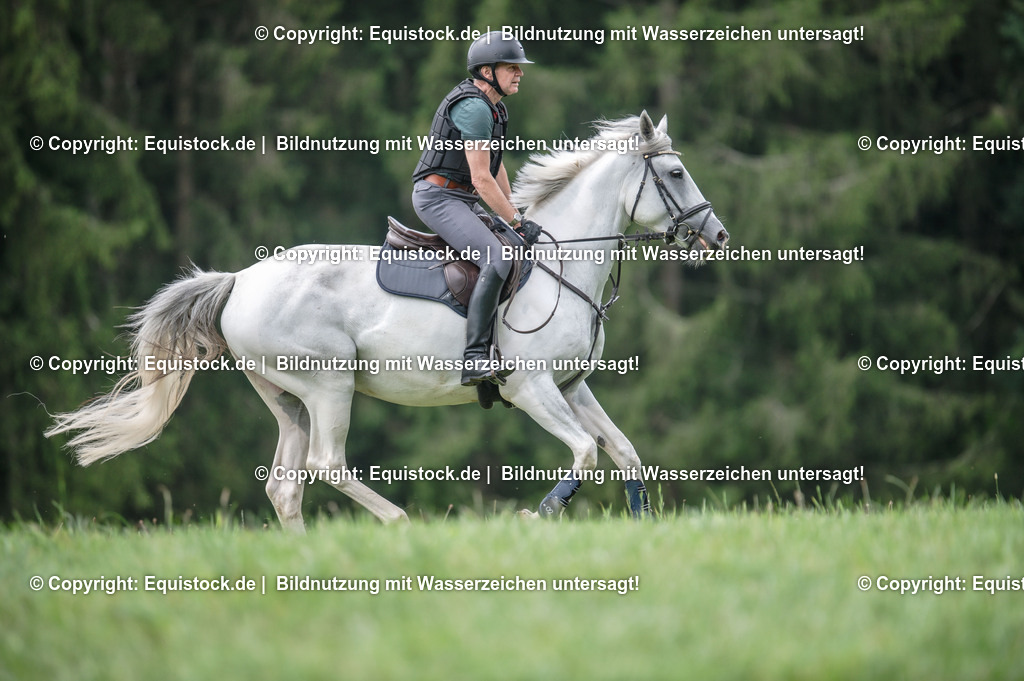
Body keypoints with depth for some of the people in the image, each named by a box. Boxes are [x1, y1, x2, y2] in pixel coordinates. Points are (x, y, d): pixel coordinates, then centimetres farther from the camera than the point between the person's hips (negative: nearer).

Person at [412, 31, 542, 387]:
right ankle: (475, 360, -33)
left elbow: (496, 167, 23)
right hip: (438, 197, -11)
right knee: (498, 258, -28)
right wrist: (517, 222, -17)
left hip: (462, 200, 11)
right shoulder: (473, 108, -18)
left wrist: (516, 214, 19)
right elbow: (482, 180, -21)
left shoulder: (492, 106, 15)